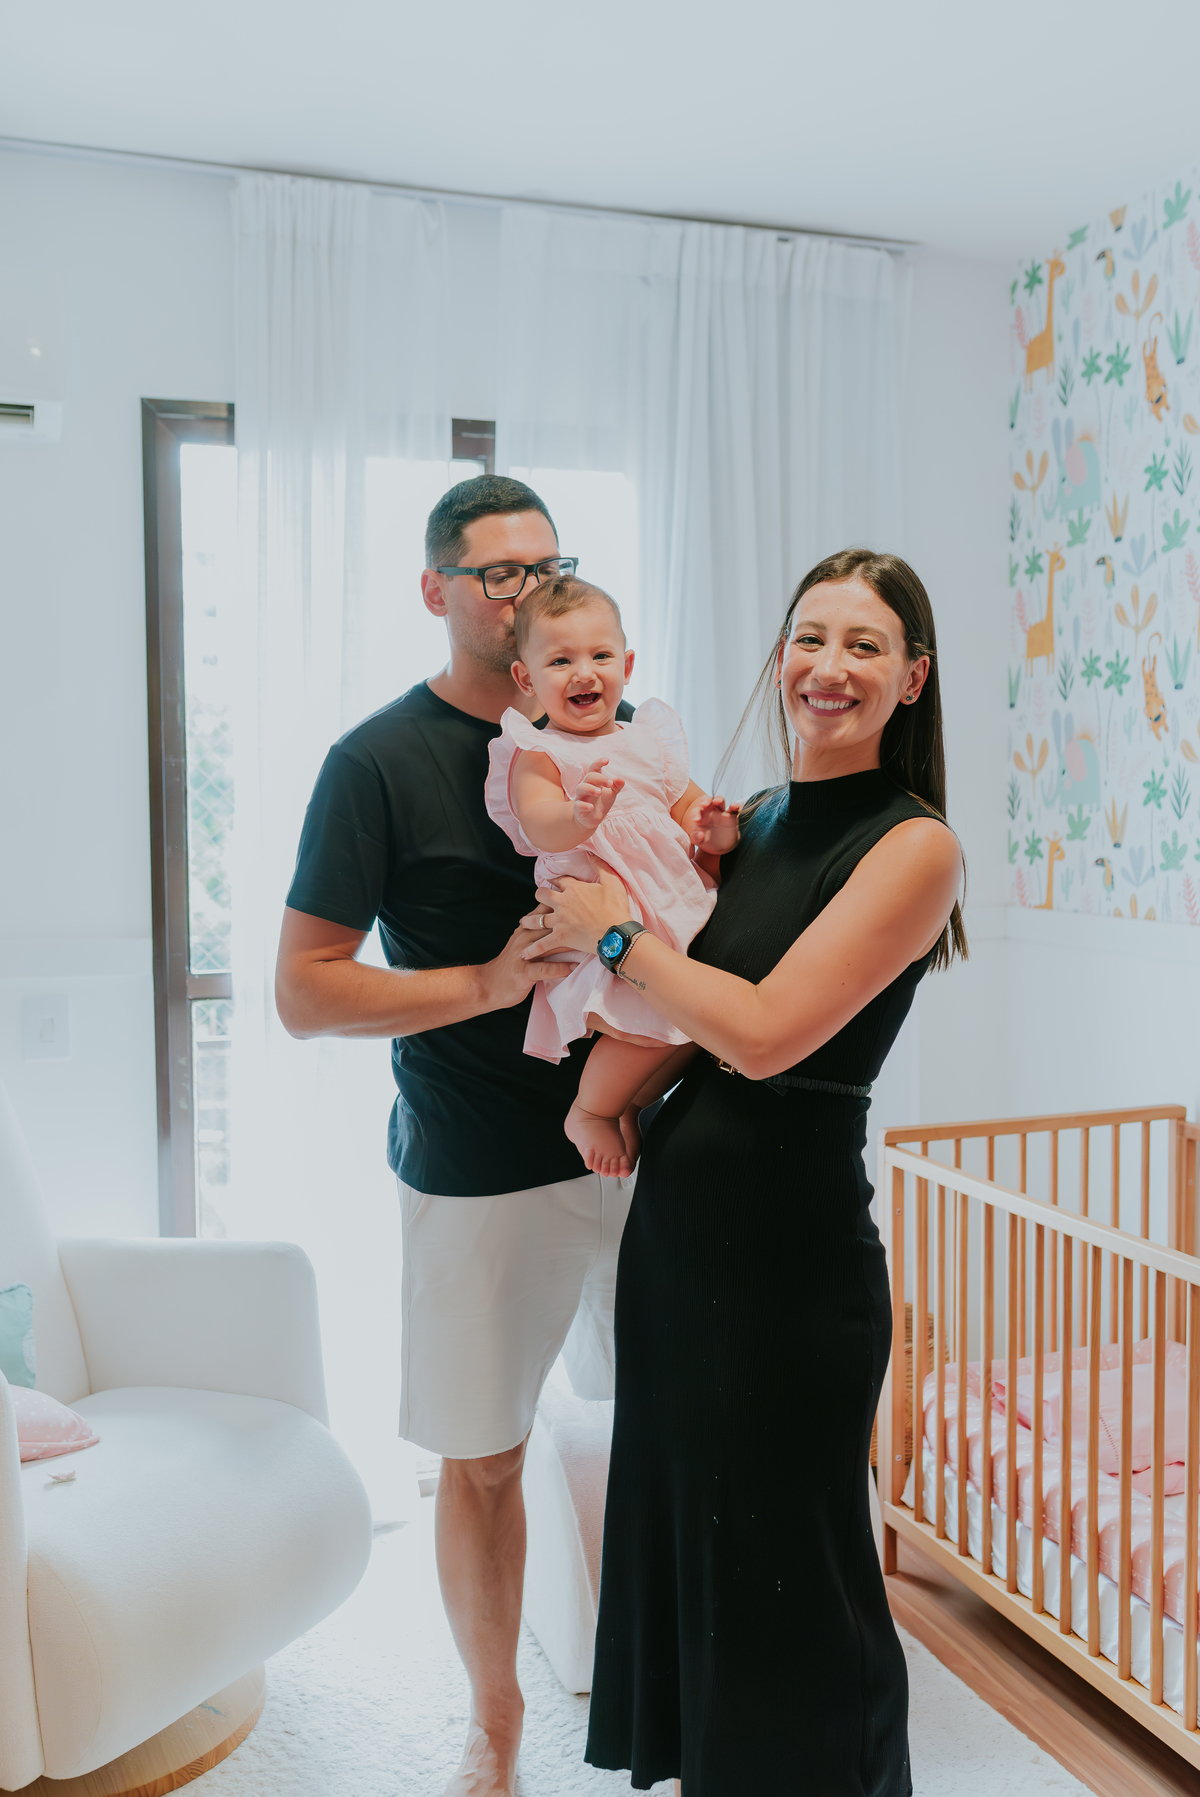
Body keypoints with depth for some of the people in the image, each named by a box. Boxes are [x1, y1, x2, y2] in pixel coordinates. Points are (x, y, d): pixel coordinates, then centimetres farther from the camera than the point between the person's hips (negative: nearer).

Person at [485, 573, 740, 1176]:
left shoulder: (650, 740, 15)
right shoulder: (536, 754, -4)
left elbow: (689, 806, 23)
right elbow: (538, 826, -22)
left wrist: (715, 830, 0)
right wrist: (582, 816, -44)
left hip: (671, 913, 8)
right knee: (659, 1016, -26)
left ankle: (629, 1099, 22)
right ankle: (588, 1113, 2)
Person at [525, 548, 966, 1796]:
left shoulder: (913, 846, -12)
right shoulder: (749, 823, 9)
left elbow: (766, 1033, -22)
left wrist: (614, 929, -11)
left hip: (791, 1258, -7)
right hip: (670, 1225, 8)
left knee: (779, 1576, 9)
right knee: (673, 1540, 21)